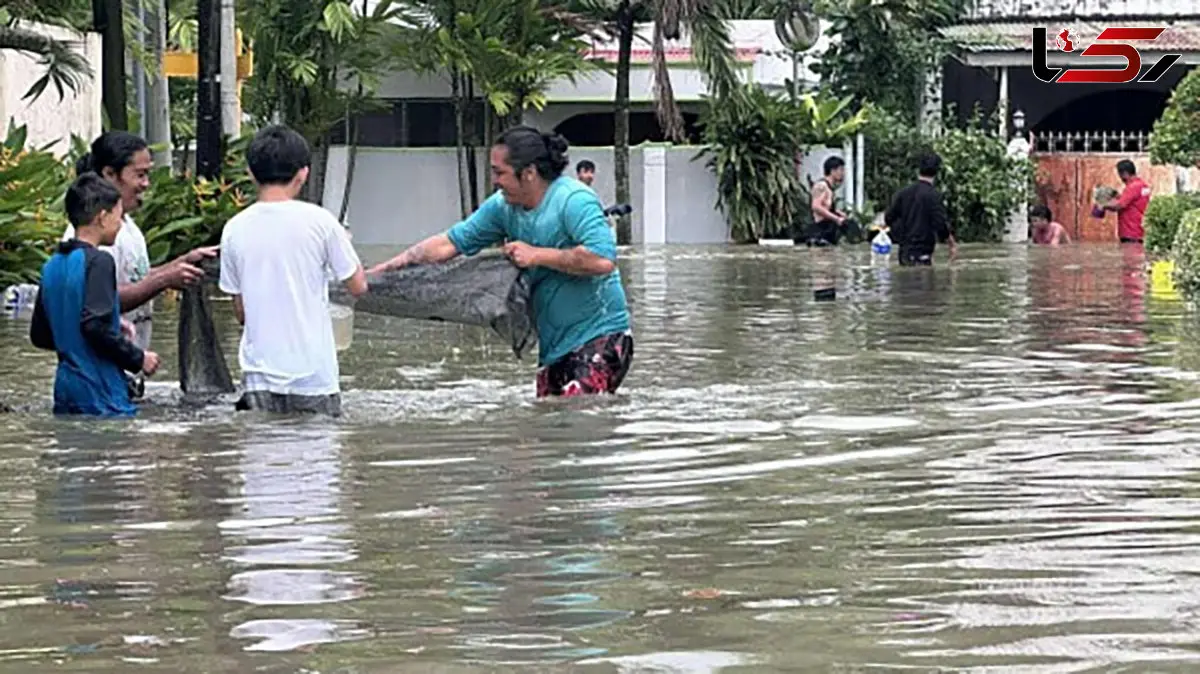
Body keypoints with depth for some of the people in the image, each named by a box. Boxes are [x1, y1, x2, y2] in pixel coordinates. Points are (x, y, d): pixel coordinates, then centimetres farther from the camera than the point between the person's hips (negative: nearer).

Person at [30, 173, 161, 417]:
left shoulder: (52, 266, 12)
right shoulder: (98, 262, -12)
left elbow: (39, 335, 17)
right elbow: (95, 325, -22)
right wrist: (138, 358, -10)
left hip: (66, 390, 8)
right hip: (101, 394, -8)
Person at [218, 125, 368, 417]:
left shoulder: (234, 229, 1)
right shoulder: (319, 221, -8)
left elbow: (240, 311, 7)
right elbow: (358, 286, 2)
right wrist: (344, 242, 19)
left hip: (259, 376, 2)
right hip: (313, 375, -2)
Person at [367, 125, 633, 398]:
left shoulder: (574, 200, -17)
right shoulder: (504, 207, 6)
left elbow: (603, 260, -29)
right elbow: (449, 243, 10)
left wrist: (537, 255, -19)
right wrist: (379, 272, 6)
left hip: (599, 337, -8)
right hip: (555, 345, 8)